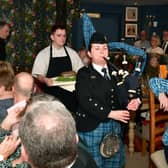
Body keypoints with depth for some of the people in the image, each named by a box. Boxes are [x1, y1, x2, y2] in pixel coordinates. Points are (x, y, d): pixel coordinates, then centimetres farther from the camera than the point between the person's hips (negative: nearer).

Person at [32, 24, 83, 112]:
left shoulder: (72, 53, 10)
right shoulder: (43, 54, 2)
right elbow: (37, 75, -3)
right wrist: (45, 80, -22)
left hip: (69, 92, 3)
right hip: (51, 95, -2)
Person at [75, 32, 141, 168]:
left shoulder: (115, 71, 11)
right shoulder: (84, 74, -5)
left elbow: (123, 93, 12)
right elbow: (85, 101, -17)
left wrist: (135, 100, -10)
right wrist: (109, 113, -21)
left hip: (115, 126, 5)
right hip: (92, 126, -5)